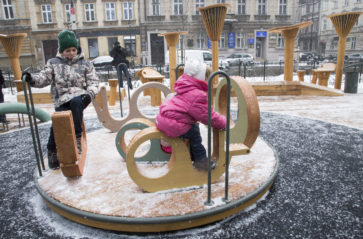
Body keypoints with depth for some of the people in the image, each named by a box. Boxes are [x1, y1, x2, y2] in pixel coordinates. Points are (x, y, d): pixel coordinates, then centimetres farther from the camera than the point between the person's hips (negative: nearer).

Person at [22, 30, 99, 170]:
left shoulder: (85, 64, 12)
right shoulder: (53, 63, 14)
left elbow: (93, 81, 7)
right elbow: (43, 78, 6)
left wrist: (90, 93, -13)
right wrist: (32, 79, -16)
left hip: (79, 96, -1)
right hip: (61, 100, 2)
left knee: (76, 102, -38)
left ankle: (77, 137, -29)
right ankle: (52, 152, 5)